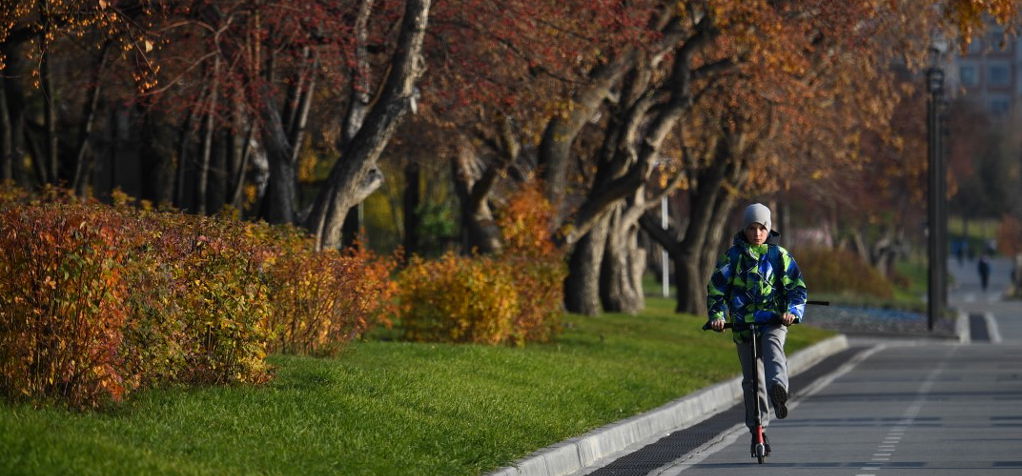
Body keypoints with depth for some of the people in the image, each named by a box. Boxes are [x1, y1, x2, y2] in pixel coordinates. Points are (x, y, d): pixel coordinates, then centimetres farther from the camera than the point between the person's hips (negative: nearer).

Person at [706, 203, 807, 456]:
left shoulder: (779, 255, 5)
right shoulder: (733, 256, 5)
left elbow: (796, 287, 2)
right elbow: (716, 288, 5)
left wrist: (793, 311, -17)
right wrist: (717, 315, -10)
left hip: (773, 320, -1)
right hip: (743, 323, 1)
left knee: (773, 347, -34)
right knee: (751, 379, 2)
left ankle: (779, 387, -59)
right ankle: (757, 430, 11)